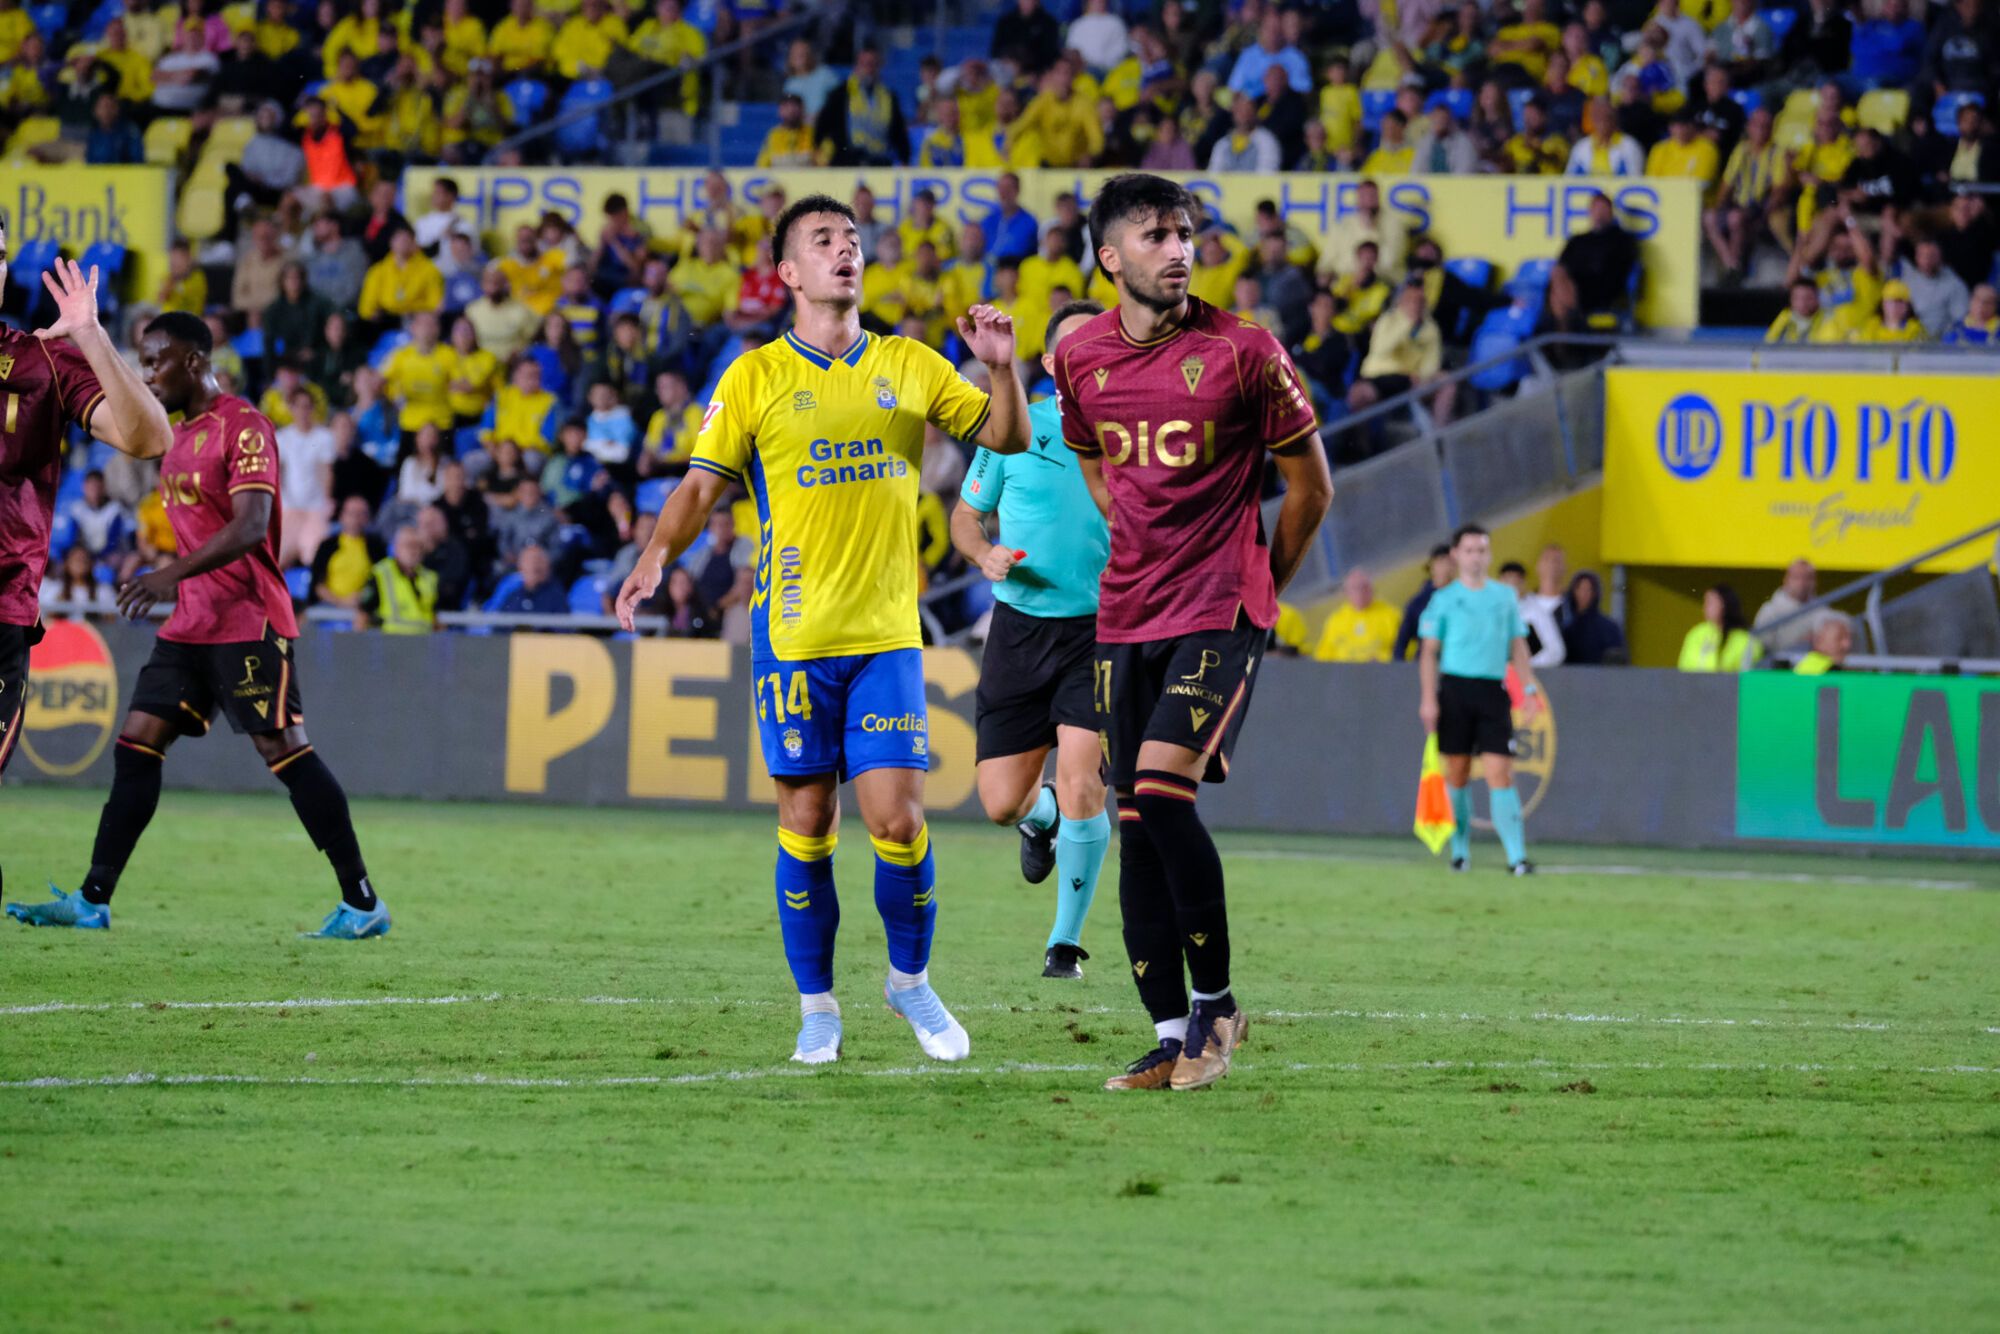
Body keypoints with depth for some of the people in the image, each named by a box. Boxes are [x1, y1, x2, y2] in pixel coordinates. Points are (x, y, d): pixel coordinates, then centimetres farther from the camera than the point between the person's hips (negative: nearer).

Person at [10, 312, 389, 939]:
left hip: (247, 622, -9)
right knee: (136, 745, 3)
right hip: (190, 623, 9)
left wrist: (175, 573, -31)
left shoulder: (243, 427, -12)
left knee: (283, 749, -10)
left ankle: (362, 904, -6)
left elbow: (250, 524, -23)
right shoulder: (180, 433, 17)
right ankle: (92, 901, 4)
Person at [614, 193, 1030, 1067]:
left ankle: (910, 980, 16)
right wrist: (657, 557, -16)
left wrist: (1001, 368, -8)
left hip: (887, 632, 1)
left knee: (897, 818, -7)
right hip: (793, 631, -1)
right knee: (806, 821, 1)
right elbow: (703, 483, 1)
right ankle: (816, 1006, 13)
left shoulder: (909, 367, 9)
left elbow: (1007, 437, 11)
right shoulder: (755, 378, 3)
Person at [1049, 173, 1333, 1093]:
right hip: (1126, 616, 5)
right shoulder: (1080, 357, 5)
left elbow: (1311, 485, 2)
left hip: (1220, 613, -5)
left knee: (1161, 790, -19)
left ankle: (1215, 998, -3)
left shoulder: (1243, 352, -8)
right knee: (1135, 821, 2)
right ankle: (1172, 1037, 7)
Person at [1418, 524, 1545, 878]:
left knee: (1500, 774, -8)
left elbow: (1518, 647, 15)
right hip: (1455, 687, -1)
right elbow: (1429, 652, 4)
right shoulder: (1444, 599, 5)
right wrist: (1428, 699, -5)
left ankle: (1516, 856, -13)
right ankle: (1460, 849, 16)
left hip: (1493, 690, 1)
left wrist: (1529, 687, 5)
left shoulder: (1505, 596, 11)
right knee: (1457, 775, 3)